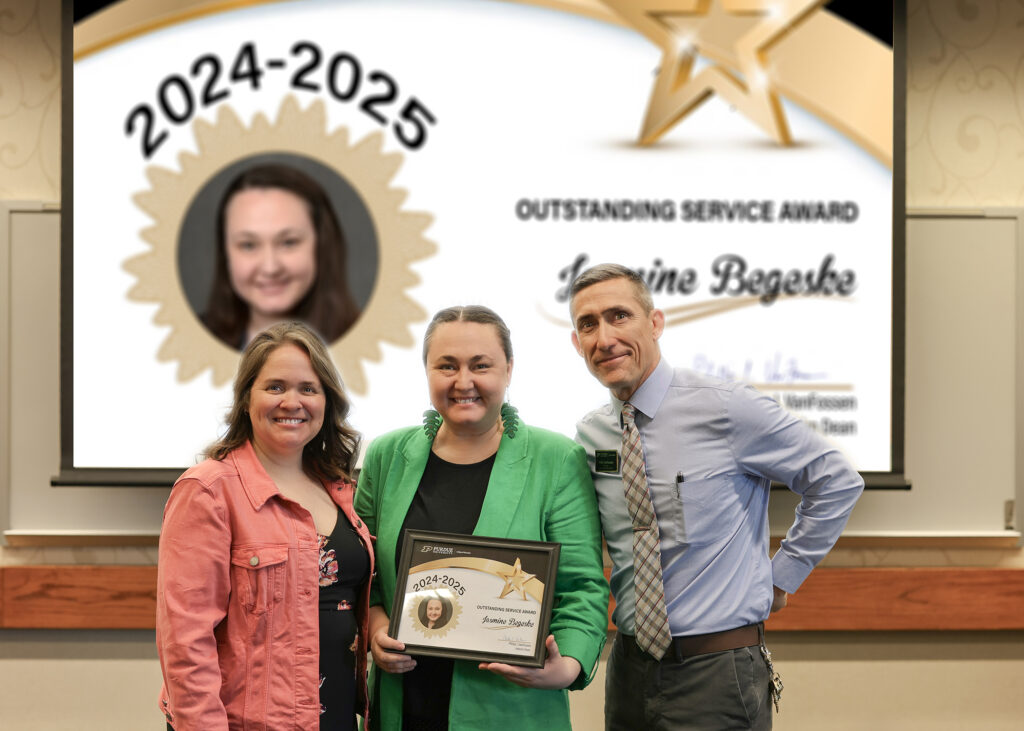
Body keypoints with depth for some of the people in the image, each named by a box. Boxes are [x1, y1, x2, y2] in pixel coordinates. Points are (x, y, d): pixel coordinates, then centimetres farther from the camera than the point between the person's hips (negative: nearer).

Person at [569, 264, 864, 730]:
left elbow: (837, 481, -2)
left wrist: (782, 577, -1)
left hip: (718, 674, -5)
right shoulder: (589, 435, 5)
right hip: (630, 669, 5)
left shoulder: (726, 409, -11)